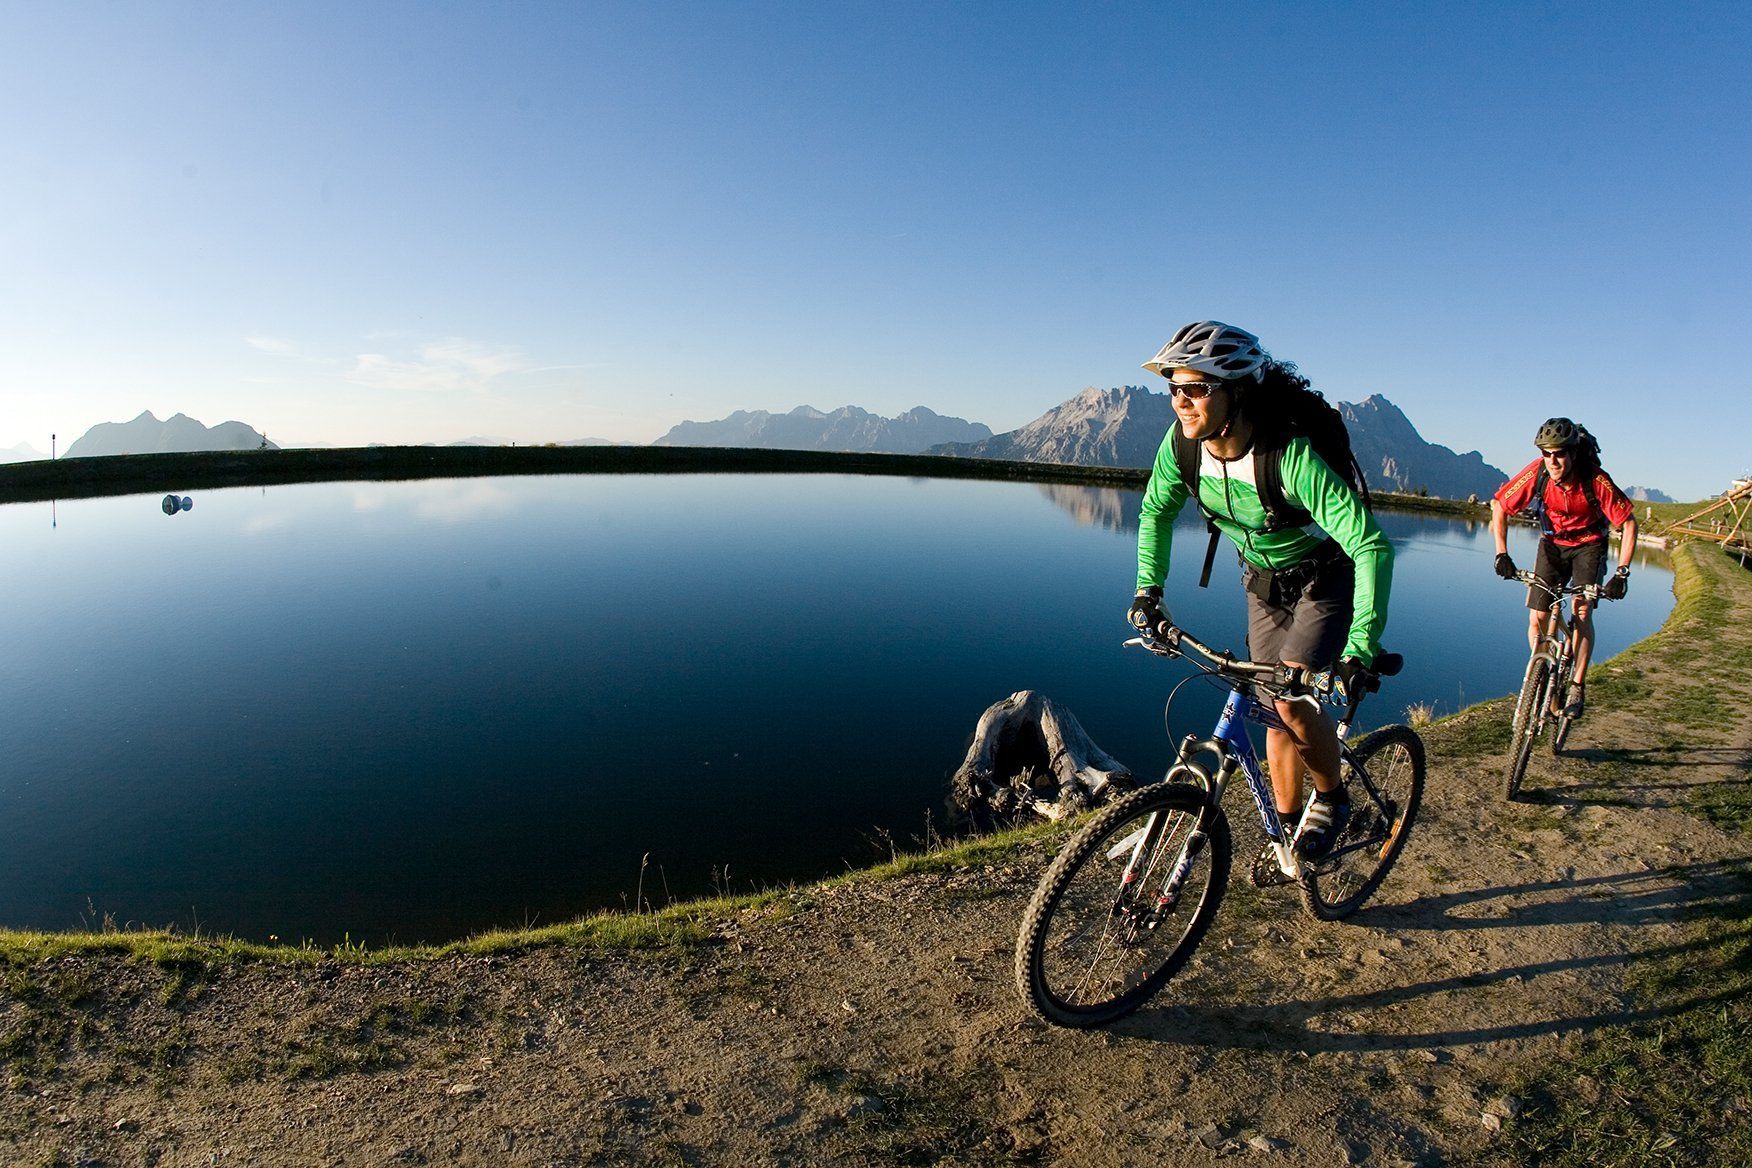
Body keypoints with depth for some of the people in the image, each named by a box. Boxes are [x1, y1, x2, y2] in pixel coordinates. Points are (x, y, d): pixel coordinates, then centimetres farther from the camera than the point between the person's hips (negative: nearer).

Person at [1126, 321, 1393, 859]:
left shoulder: (1292, 455, -36)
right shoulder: (1183, 442, -20)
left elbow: (1372, 546, -38)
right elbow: (1156, 511, 0)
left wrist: (1362, 646, -43)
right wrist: (1148, 588, -7)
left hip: (1326, 581, -5)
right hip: (1264, 582, 5)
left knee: (1293, 700, -19)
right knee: (1276, 711, 9)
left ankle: (1331, 800, 12)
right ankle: (1289, 831, 28)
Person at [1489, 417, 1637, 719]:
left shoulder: (1596, 481, -27)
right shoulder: (1535, 474, -24)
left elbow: (1629, 522, -19)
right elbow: (1499, 506, -11)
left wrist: (1622, 573, -25)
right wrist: (1502, 553, -18)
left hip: (1589, 544, -2)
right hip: (1552, 543, 2)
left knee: (1582, 610, -18)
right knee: (1537, 617, -7)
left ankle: (1577, 688, -9)